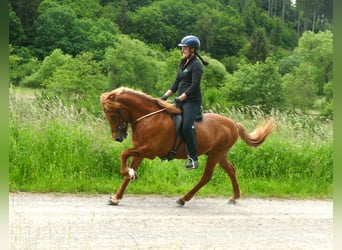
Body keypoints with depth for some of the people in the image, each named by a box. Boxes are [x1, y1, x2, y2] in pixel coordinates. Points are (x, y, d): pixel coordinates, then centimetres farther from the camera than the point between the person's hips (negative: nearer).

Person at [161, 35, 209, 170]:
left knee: (187, 127, -20)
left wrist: (180, 98, -21)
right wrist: (166, 95, 8)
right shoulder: (183, 63, 17)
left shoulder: (196, 65, -10)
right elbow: (177, 82, 19)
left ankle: (193, 159, -16)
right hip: (181, 101, 10)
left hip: (192, 101, -10)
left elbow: (194, 86, -18)